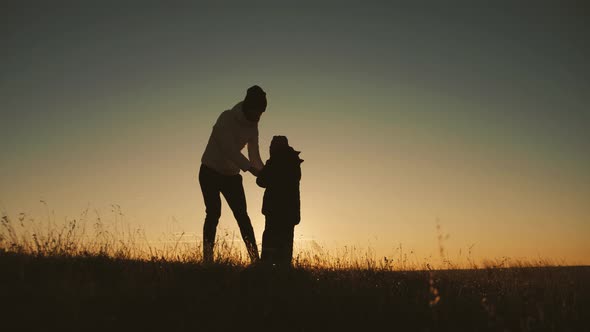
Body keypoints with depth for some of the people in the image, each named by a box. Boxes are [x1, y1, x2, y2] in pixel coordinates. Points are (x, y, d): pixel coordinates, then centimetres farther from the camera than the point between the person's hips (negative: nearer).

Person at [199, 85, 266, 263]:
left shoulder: (252, 126, -1)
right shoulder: (227, 118, -19)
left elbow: (254, 155, -2)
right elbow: (230, 150, -30)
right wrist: (251, 168, -41)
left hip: (232, 175, 5)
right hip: (211, 172, -5)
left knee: (242, 215, -3)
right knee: (213, 213, -15)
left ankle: (255, 259, -6)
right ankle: (207, 258, -12)